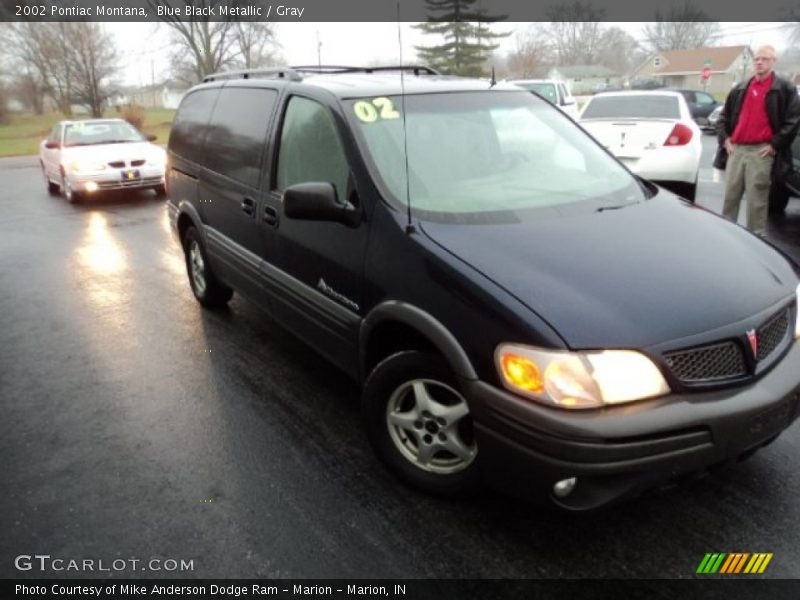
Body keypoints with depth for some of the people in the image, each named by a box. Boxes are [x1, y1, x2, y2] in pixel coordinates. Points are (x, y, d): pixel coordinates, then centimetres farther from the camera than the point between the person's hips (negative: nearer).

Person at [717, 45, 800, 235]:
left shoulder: (784, 89, 0)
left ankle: (756, 236, 3)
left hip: (761, 151, -5)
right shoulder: (740, 89, 15)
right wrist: (724, 138, 8)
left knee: (757, 198, -3)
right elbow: (724, 116, 22)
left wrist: (775, 145, -10)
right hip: (736, 149, 5)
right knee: (730, 194, 9)